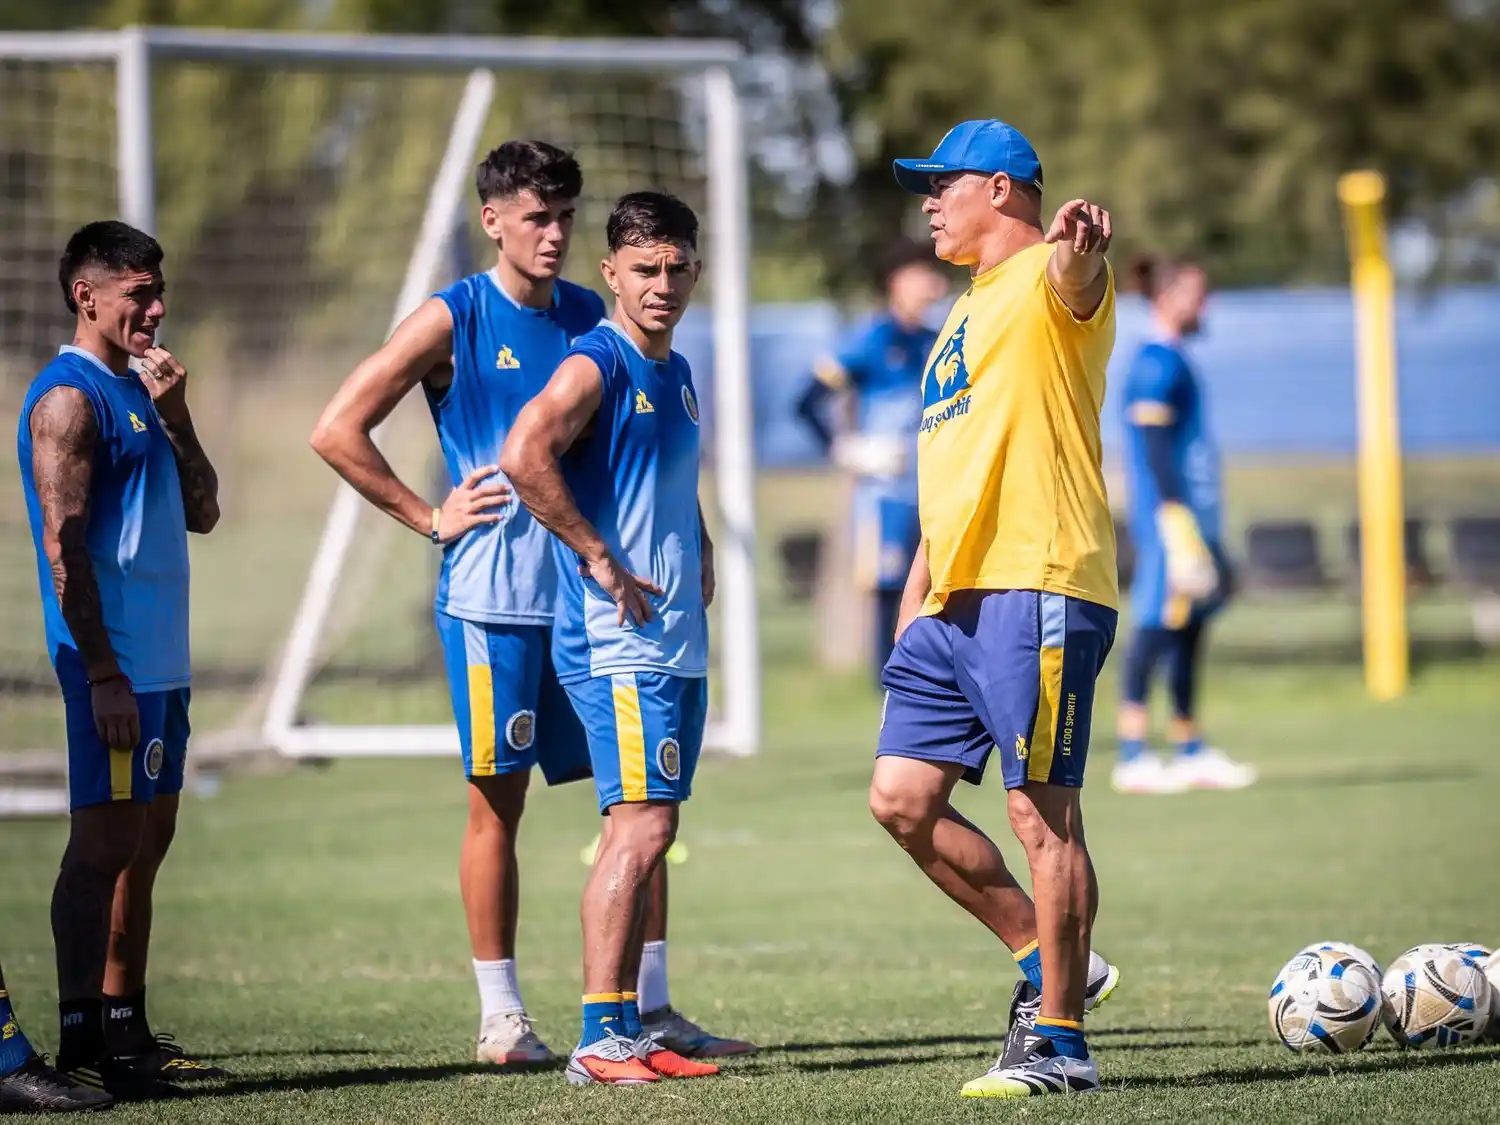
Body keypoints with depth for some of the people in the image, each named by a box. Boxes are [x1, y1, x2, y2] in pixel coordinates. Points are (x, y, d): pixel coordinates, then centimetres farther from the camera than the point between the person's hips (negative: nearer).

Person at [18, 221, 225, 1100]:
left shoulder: (139, 391, 17)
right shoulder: (69, 397, -11)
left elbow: (202, 514, 16)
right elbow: (64, 545, -17)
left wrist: (175, 414, 2)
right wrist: (102, 675, -21)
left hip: (161, 660, 9)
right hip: (114, 662, -9)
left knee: (147, 839, 11)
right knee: (104, 842, -8)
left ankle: (127, 1029, 17)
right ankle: (83, 1039, -6)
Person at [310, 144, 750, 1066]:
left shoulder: (593, 318, 11)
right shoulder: (454, 321, -3)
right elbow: (337, 432, -4)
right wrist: (430, 517, -5)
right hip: (495, 598, -5)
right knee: (498, 801, 0)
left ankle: (650, 1005, 9)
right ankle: (501, 1016, 7)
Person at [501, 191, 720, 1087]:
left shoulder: (678, 375, 17)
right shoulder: (595, 366, -10)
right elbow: (524, 456, -27)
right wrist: (600, 561, -22)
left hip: (676, 639, 9)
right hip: (616, 642, -9)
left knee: (648, 833, 10)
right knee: (640, 825, -14)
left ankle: (627, 1032, 14)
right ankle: (599, 1041, -13)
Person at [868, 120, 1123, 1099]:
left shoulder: (1047, 285, -5)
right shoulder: (969, 314, 24)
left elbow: (1074, 280, -32)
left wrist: (1075, 245, -56)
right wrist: (916, 596, 24)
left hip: (1037, 588, -10)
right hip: (955, 602, 10)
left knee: (1041, 813, -8)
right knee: (903, 799, 7)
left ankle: (1060, 1042, -4)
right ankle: (1051, 961, 18)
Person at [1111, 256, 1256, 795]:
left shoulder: (1171, 362, 18)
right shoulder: (1157, 364, -12)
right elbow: (1154, 448, -18)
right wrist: (1178, 521, -22)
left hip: (1190, 518, 10)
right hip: (1167, 515, -10)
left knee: (1187, 629, 12)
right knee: (1157, 626, -10)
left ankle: (1190, 751, 17)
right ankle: (1132, 756, -11)